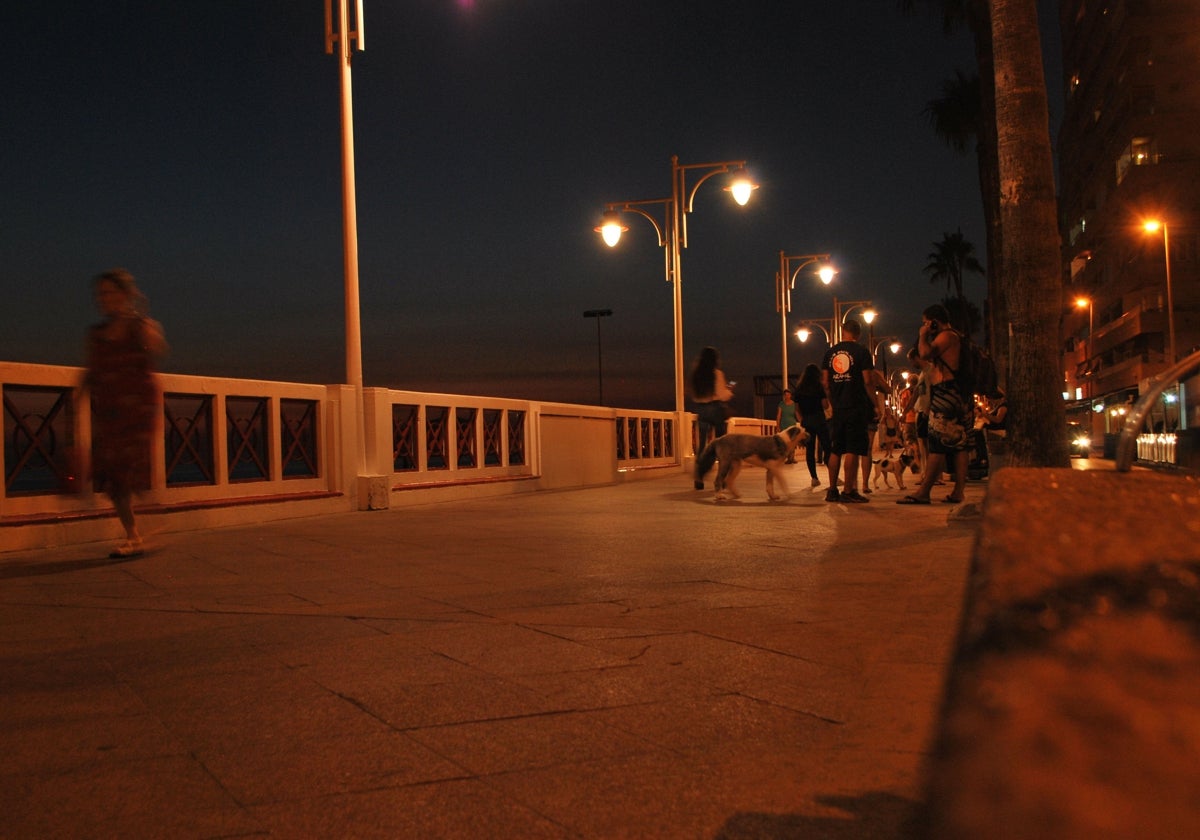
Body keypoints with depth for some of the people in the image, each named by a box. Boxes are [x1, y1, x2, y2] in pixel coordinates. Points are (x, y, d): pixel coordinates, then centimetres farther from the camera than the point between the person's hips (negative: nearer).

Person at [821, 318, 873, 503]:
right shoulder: (861, 351, -5)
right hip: (856, 407, -5)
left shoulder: (830, 352, 9)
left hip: (837, 407, 5)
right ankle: (848, 491, -5)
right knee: (852, 450, -4)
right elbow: (867, 381, -9)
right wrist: (874, 403, 0)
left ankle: (832, 491, 12)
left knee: (835, 450, 10)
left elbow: (825, 382, 10)